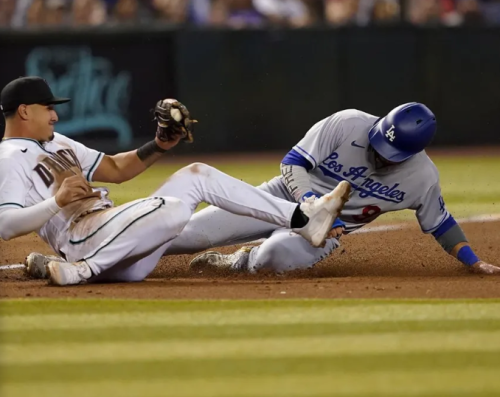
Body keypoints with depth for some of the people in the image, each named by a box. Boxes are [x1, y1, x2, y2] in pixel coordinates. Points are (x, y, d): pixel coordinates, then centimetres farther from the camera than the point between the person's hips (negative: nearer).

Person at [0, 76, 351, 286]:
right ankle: (85, 270, -28)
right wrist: (56, 201, -33)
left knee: (196, 176, 13)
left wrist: (158, 147, 11)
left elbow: (115, 169, 27)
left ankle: (303, 219, 11)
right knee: (174, 208, -31)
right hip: (83, 235, -10)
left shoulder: (57, 143, 24)